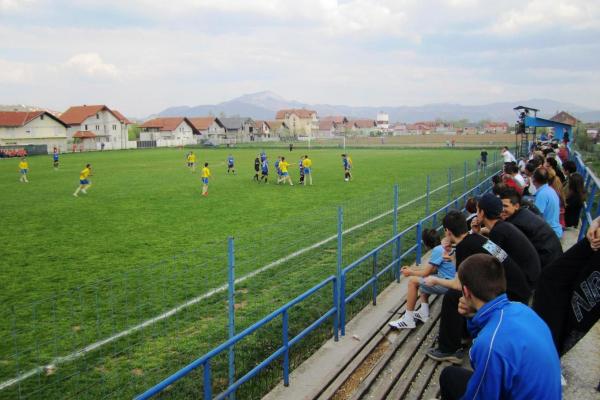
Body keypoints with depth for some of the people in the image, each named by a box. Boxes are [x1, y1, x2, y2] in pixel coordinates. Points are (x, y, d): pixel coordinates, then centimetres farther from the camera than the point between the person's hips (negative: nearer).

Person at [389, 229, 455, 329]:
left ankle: (408, 320, -6)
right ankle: (423, 313, 20)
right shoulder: (444, 247, 11)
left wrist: (410, 272, 5)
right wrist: (412, 269, 17)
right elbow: (433, 269, 17)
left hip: (446, 284, -10)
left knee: (413, 281, -10)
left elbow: (426, 273, -14)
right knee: (422, 280, 25)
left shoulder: (437, 250, -17)